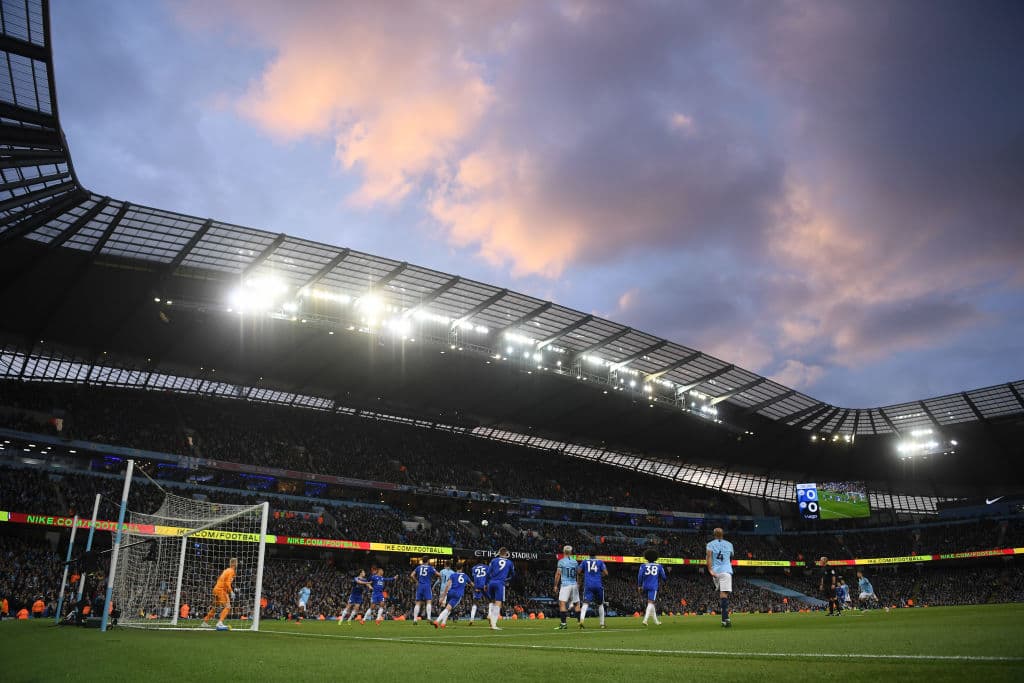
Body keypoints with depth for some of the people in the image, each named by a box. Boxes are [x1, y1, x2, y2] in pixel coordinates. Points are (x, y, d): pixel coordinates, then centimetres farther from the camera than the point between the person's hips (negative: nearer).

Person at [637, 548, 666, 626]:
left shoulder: (643, 565, 5)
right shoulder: (659, 566, 5)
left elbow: (640, 575, -7)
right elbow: (663, 577, 9)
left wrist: (639, 586, -2)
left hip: (645, 586, 3)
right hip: (653, 587, -3)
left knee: (651, 602, 17)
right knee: (650, 603, -8)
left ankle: (656, 620, 24)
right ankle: (645, 619, -27)